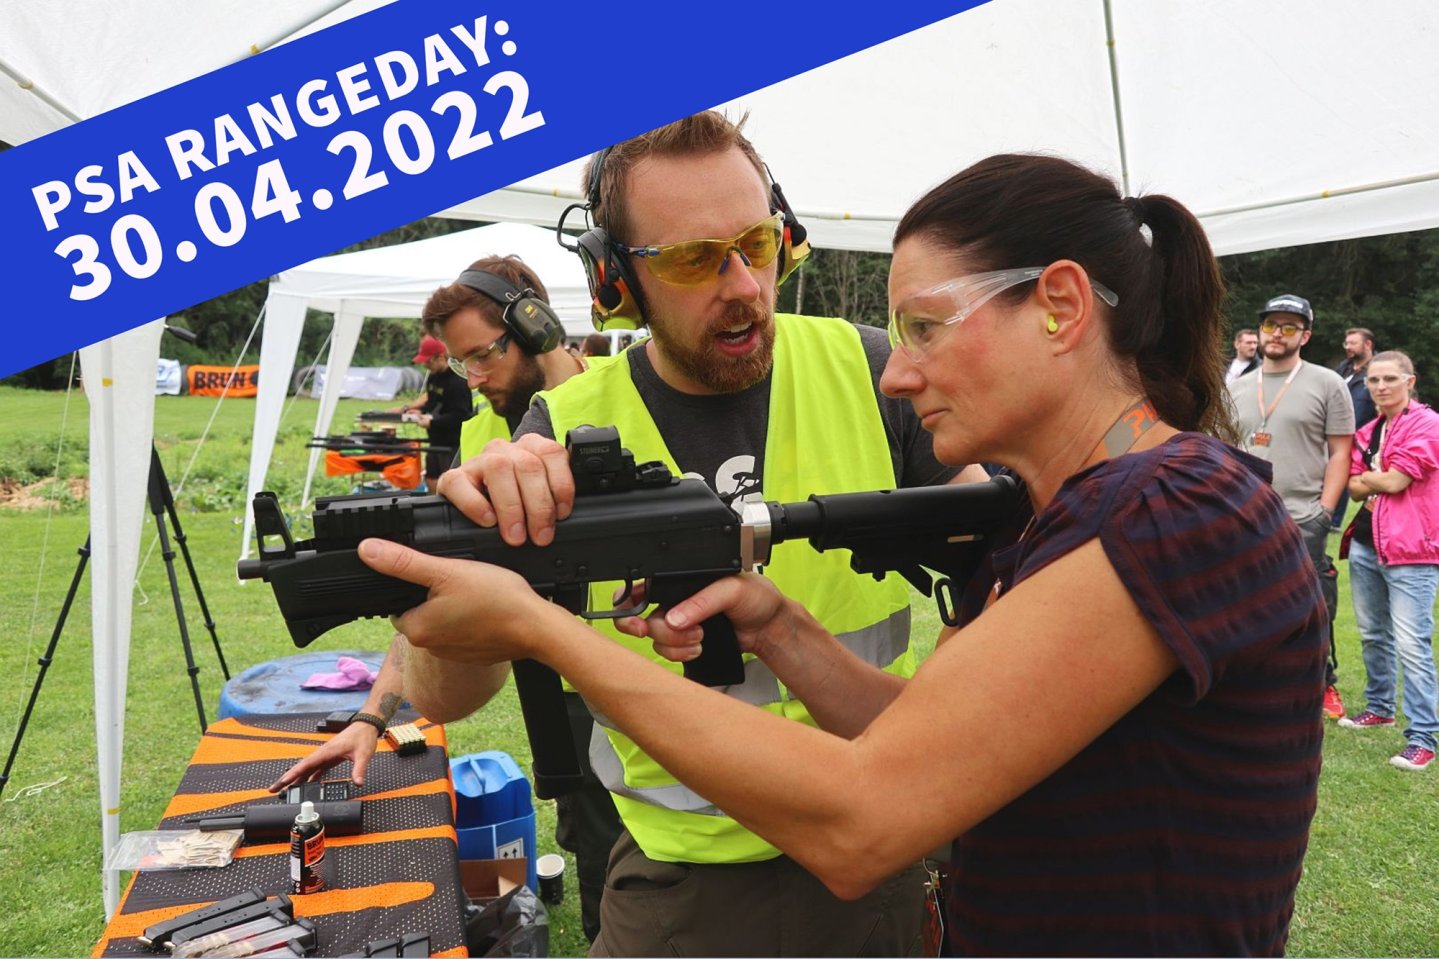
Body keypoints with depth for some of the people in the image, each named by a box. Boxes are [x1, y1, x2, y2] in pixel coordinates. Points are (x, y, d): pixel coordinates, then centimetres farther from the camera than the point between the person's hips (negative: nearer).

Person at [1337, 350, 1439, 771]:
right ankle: (1379, 707, 34)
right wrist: (1382, 481, -9)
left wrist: (1371, 478, 3)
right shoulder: (1367, 432, 15)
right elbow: (1354, 486, 10)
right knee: (1373, 635, 18)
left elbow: (1395, 481, -16)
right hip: (1365, 545, 8)